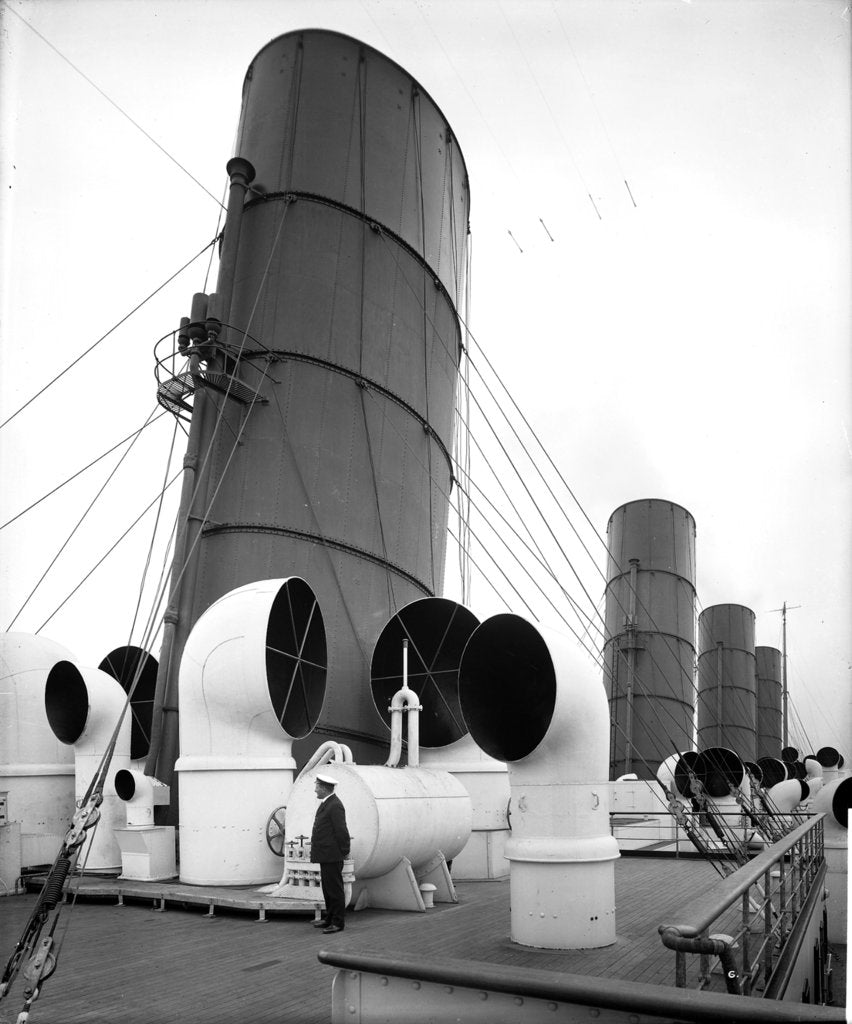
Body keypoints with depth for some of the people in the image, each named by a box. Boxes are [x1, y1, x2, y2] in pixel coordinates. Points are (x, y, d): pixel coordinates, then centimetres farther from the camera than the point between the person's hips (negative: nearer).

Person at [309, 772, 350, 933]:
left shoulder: (335, 806, -19)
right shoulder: (326, 803, 13)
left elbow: (341, 831, -18)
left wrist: (344, 852, -11)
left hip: (332, 855, -10)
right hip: (326, 855, 10)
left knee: (335, 889, -3)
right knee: (328, 888, 17)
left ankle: (337, 923, 3)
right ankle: (329, 918, 27)